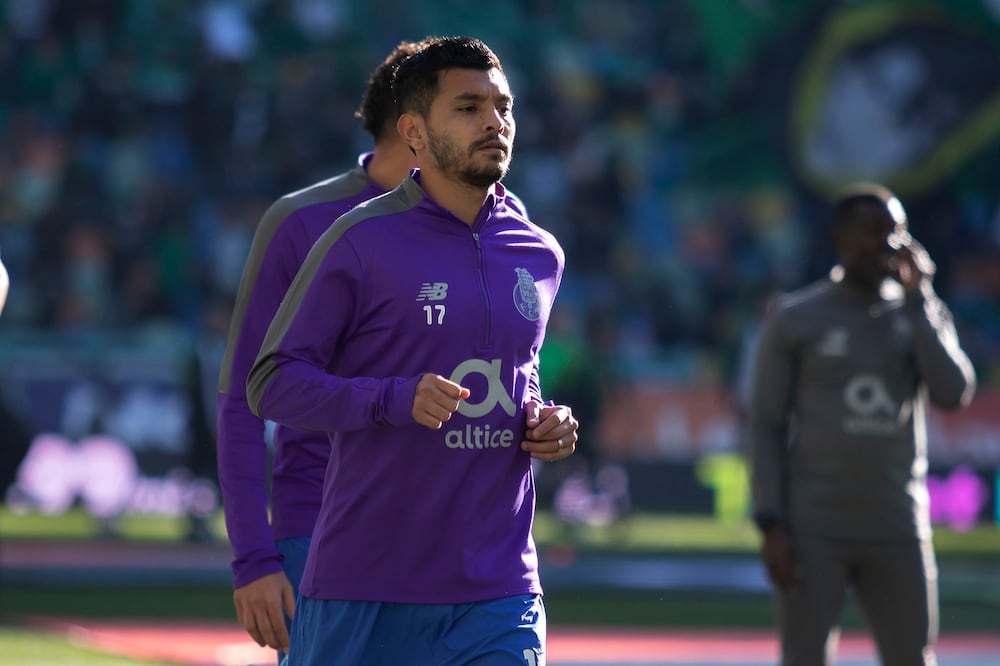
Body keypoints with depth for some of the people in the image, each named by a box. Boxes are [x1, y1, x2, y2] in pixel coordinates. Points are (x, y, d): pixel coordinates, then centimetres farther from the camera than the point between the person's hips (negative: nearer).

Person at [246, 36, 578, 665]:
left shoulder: (541, 256, 12)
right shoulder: (361, 241, -5)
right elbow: (272, 383, -6)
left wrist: (549, 425, 6)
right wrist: (396, 400, -21)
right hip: (363, 589, -4)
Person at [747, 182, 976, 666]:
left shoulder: (924, 314, 9)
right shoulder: (794, 320, 1)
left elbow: (954, 395, -8)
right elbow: (766, 428, 0)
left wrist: (918, 298, -7)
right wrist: (771, 526, -9)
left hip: (898, 530, 3)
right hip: (813, 530, -3)